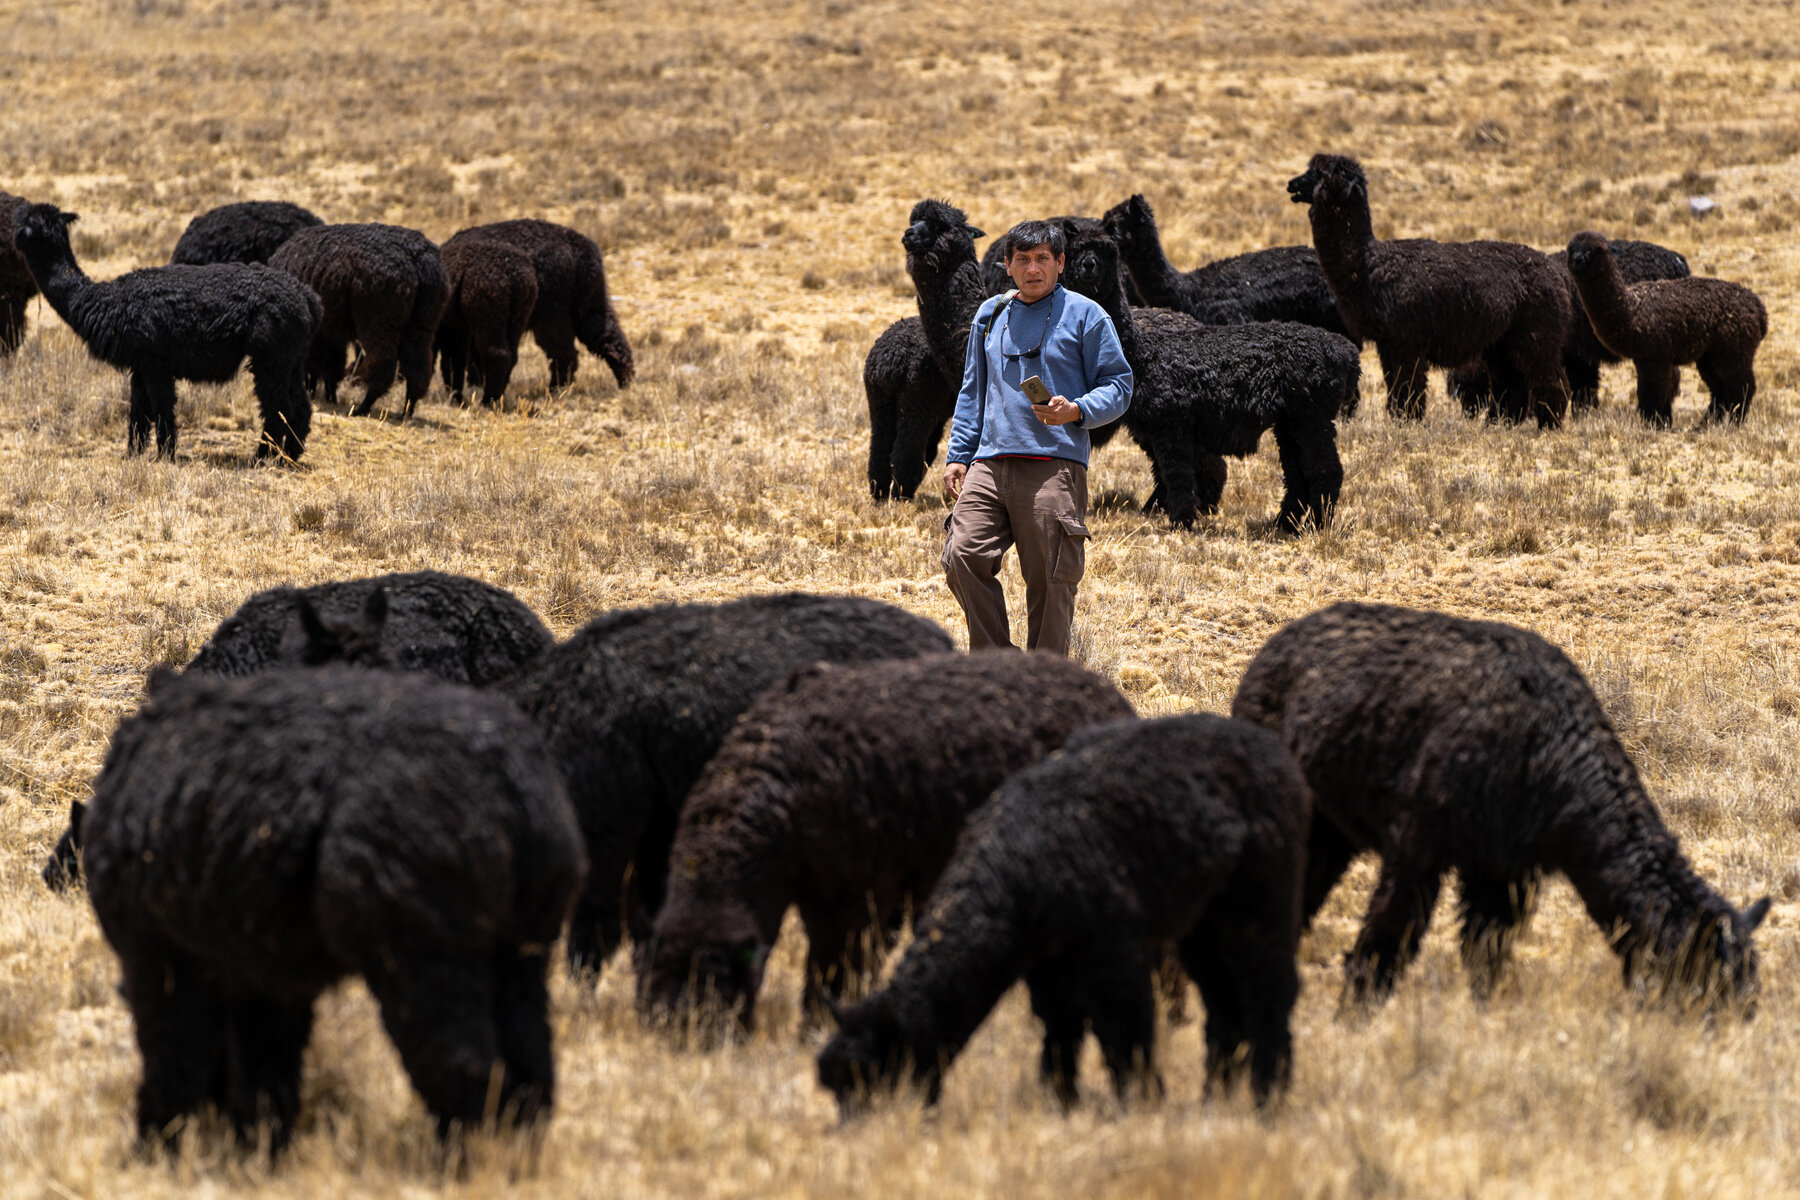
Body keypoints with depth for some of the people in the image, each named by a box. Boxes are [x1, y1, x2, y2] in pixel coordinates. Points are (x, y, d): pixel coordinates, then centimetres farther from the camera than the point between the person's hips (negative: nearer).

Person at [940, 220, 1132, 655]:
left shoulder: (1085, 316, 5)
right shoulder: (990, 314, 20)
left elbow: (1118, 388, 4)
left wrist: (1075, 411, -15)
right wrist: (957, 455, 17)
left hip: (1054, 467, -4)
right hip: (990, 466, 4)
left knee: (1050, 579, -4)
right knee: (963, 556, -11)